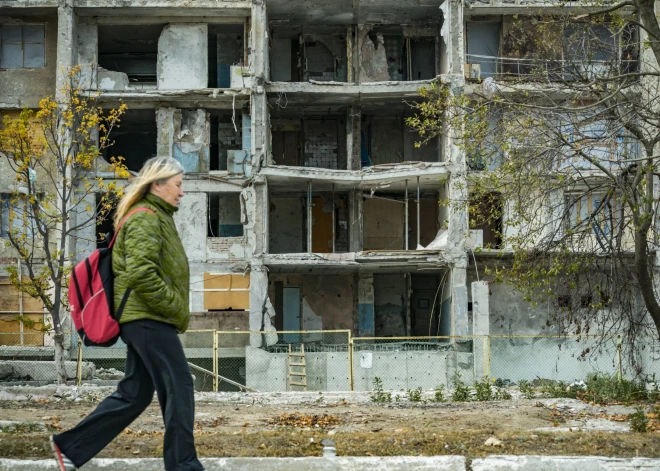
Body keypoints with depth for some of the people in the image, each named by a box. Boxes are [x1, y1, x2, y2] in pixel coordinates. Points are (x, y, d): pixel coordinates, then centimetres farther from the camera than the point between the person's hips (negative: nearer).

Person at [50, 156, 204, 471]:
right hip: (150, 318, -10)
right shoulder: (146, 218, -12)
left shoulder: (157, 217, 20)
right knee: (179, 387, -7)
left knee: (134, 393, 11)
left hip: (145, 318, 10)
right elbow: (141, 274, -23)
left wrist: (176, 311, 17)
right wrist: (176, 309, -16)